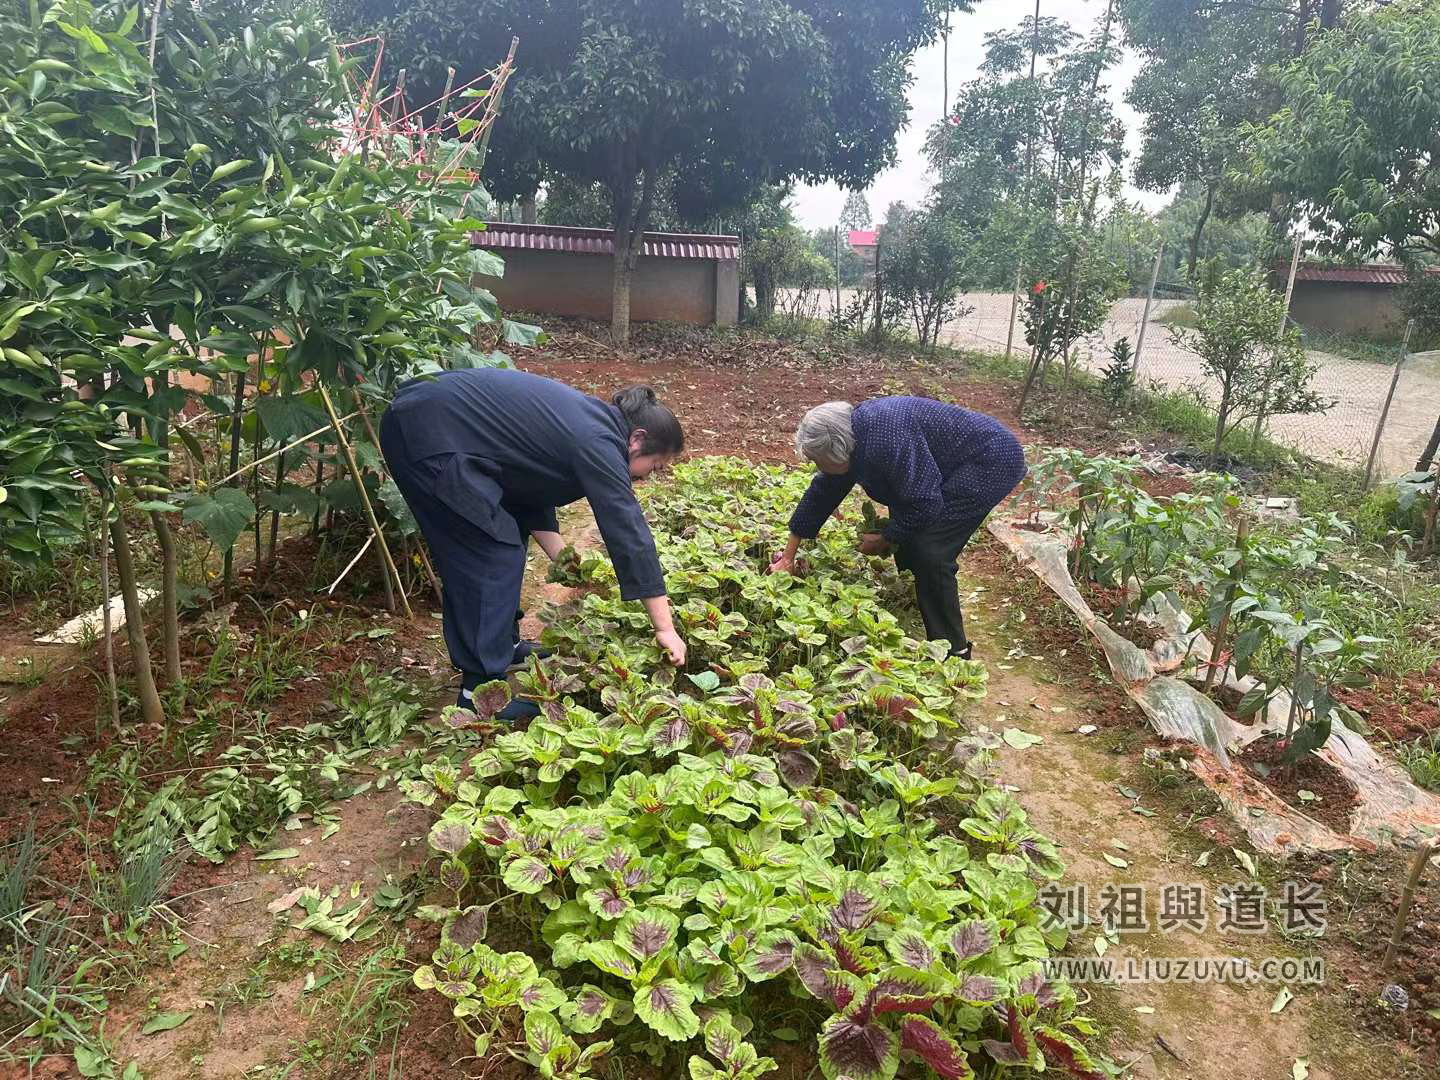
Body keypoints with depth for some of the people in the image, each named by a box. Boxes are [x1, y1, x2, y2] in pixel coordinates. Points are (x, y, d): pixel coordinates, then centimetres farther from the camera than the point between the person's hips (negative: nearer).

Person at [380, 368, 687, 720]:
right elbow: (630, 534, -18)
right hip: (427, 436, -10)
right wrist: (665, 628, -14)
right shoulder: (598, 443, -16)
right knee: (494, 555, -7)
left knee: (509, 539, 15)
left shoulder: (585, 421, 12)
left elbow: (533, 489, 17)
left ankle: (503, 645, 28)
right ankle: (482, 688, 0)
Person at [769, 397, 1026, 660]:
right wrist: (787, 557, 10)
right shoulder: (849, 439, -2)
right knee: (906, 543, 6)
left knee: (929, 553, -16)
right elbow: (821, 494, 7)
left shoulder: (885, 440, -33)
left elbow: (924, 504, -28)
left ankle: (954, 652, -4)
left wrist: (884, 540, -12)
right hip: (957, 469, 10)